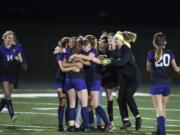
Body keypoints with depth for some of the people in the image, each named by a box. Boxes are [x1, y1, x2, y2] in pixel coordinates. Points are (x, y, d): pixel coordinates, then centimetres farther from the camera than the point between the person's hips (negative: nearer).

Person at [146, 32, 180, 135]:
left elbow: (149, 69, 7)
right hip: (167, 84, 4)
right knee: (162, 109, 16)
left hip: (156, 84, -3)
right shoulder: (169, 53, 2)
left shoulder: (151, 53, -5)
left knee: (159, 109, -6)